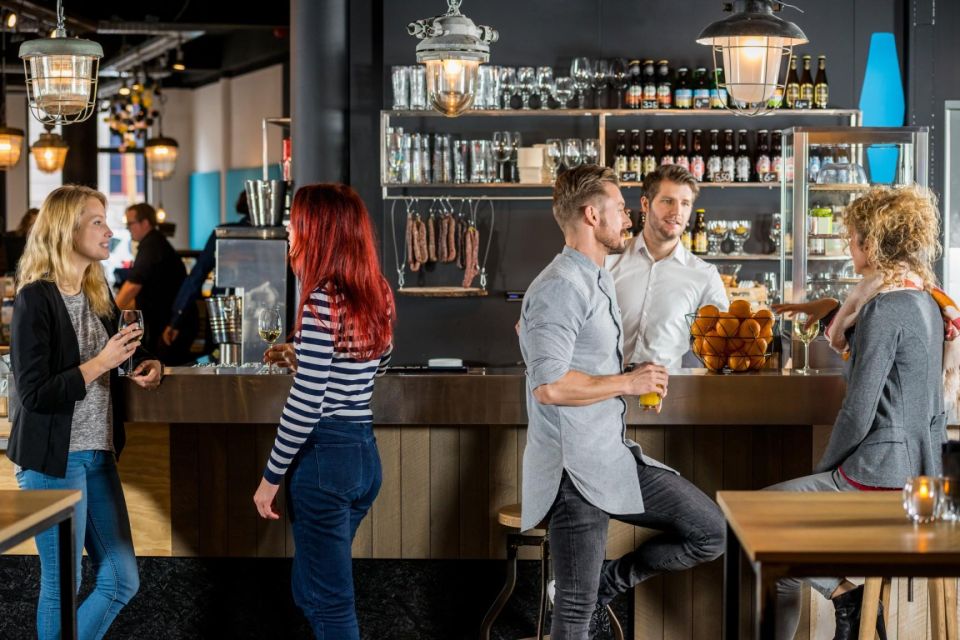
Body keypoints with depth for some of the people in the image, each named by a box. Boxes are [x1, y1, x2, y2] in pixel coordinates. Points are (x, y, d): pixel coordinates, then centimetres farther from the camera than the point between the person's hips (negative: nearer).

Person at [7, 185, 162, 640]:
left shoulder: (99, 293, 8)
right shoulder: (35, 299, -13)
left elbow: (131, 349, 23)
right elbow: (34, 393, -18)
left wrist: (147, 365, 1)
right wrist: (102, 362, -20)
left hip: (99, 455, 7)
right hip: (53, 461, -7)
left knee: (122, 581, 10)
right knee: (63, 586, 4)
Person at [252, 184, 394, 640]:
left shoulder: (321, 300, -16)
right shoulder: (374, 297, 8)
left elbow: (307, 402, -19)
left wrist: (271, 475, -11)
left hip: (324, 457, -9)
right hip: (365, 453, 9)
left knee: (330, 602, 1)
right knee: (310, 590, 21)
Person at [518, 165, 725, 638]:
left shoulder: (598, 280, 15)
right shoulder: (561, 287, -17)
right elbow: (549, 386, -27)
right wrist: (626, 383, -15)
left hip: (615, 457, 9)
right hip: (575, 469, -9)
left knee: (709, 532, 8)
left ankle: (607, 585, 18)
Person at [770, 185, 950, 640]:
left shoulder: (885, 307, -18)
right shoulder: (926, 301, 10)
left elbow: (858, 412, -18)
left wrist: (823, 470, -5)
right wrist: (832, 311, 22)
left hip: (879, 475, -10)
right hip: (917, 468, 10)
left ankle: (843, 590, 0)